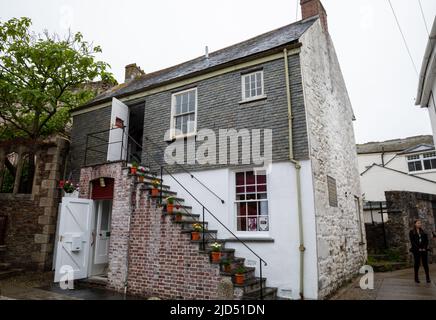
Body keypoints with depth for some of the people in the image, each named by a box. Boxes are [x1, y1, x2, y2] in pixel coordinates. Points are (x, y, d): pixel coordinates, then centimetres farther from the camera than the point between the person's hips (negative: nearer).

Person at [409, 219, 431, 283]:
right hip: (416, 250, -3)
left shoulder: (423, 232, 11)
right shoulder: (412, 232, 1)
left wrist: (425, 248, -7)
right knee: (417, 264, 2)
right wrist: (418, 248, -12)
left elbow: (426, 240, 6)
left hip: (424, 249, 3)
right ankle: (416, 278, 8)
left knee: (425, 263, 1)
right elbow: (412, 241, -4)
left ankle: (428, 278, 6)